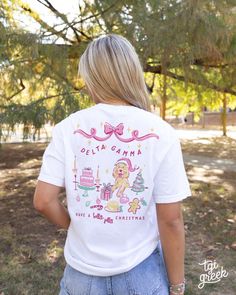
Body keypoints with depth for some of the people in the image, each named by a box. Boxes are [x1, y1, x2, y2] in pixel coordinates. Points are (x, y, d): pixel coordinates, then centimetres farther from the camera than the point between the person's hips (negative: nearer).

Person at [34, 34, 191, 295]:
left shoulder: (67, 129, -12)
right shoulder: (161, 133, -15)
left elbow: (43, 201, -11)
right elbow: (171, 220, -14)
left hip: (82, 270, 1)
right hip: (140, 271, 0)